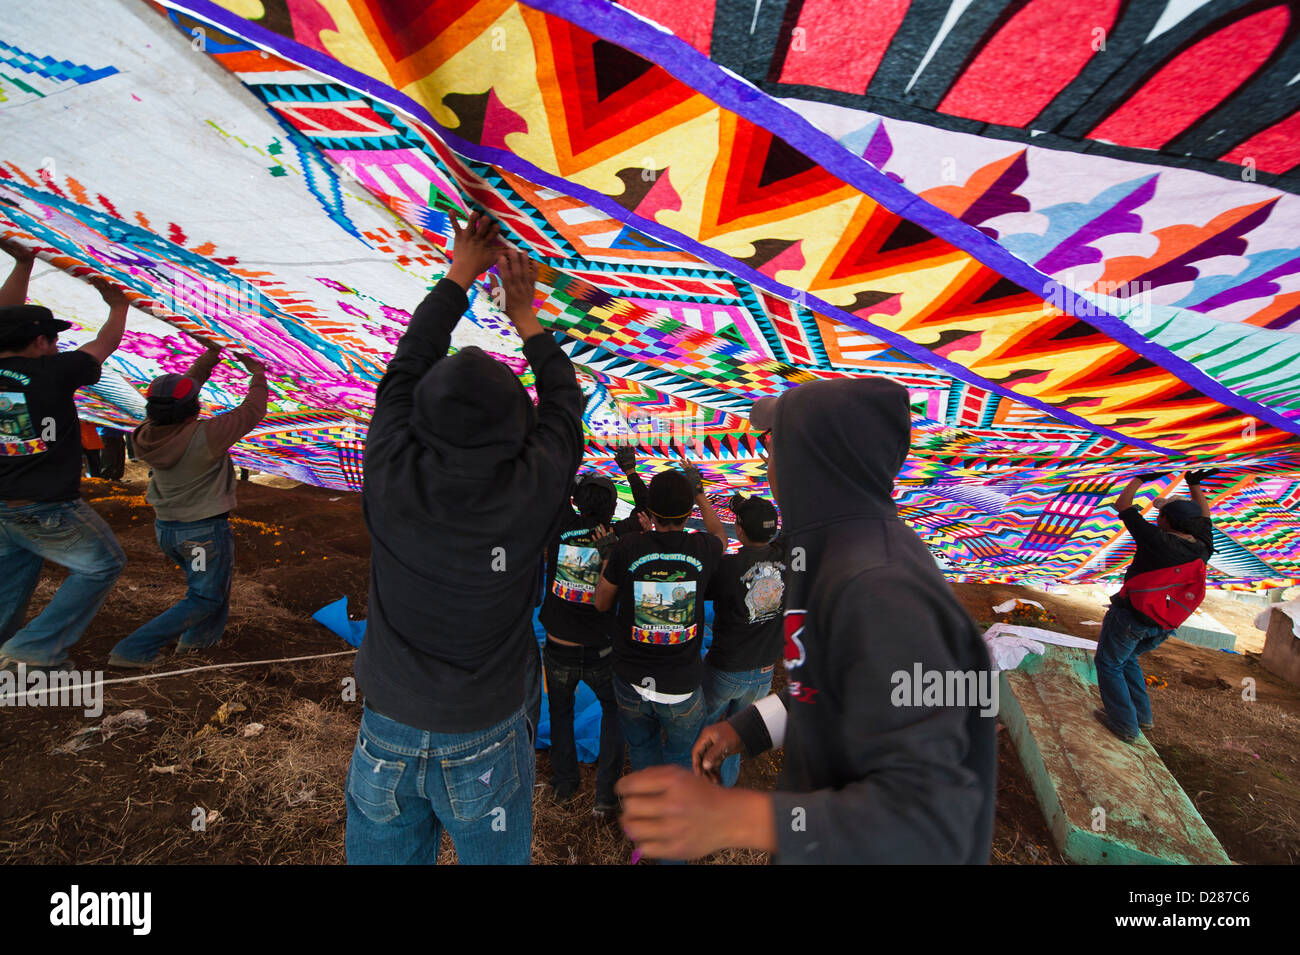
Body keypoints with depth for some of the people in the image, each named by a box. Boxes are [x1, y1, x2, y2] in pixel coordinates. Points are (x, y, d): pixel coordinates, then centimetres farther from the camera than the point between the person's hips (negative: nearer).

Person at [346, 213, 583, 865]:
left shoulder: (392, 478, -20)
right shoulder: (533, 491, -23)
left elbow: (407, 366, -2)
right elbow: (563, 403, -3)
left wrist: (460, 274, 9)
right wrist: (525, 317, 10)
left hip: (386, 739, 2)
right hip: (485, 747, -1)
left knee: (383, 856, 26)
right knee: (494, 859, 24)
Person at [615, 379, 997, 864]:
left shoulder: (879, 591, -34)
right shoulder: (842, 547, -4)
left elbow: (928, 819, -33)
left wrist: (732, 819, -42)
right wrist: (746, 725, 4)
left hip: (863, 848, -7)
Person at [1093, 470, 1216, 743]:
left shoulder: (1158, 541, -24)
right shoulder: (1202, 548, -5)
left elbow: (1122, 505, -14)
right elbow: (1204, 515, 17)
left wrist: (1140, 479, -1)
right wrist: (1195, 485, 20)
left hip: (1129, 617, -7)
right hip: (1161, 626, 7)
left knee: (1109, 663, 9)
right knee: (1127, 659, 27)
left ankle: (1125, 725, 12)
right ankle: (1142, 716, 31)